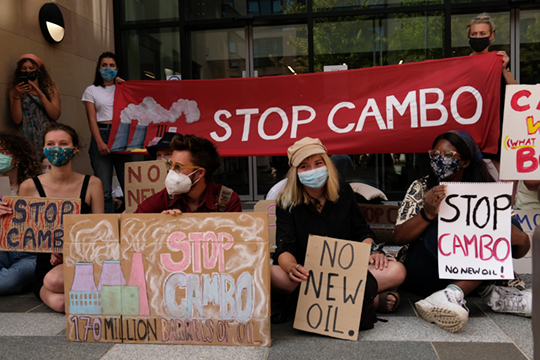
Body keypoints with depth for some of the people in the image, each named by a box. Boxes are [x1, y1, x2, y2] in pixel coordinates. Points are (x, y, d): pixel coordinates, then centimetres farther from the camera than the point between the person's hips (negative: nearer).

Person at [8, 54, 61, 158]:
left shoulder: (51, 89, 11)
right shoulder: (15, 90, 11)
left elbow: (55, 116, -2)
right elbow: (17, 120, 2)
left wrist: (41, 95, -10)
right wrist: (16, 97, -8)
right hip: (28, 139, 0)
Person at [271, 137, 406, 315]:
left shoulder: (344, 192, 8)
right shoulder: (286, 203, -1)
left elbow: (362, 233, 13)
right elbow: (285, 248, -12)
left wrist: (372, 251, -10)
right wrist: (291, 267, -35)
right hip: (307, 274, -1)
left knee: (397, 271, -24)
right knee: (271, 274, -36)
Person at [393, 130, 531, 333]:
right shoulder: (422, 188, 2)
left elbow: (518, 252, 3)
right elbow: (398, 238, -8)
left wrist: (520, 239, -22)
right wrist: (427, 213, -26)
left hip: (474, 271, 2)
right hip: (422, 275, -2)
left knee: (508, 227, -18)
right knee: (439, 227, -27)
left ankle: (453, 294, -30)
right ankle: (489, 293, -23)